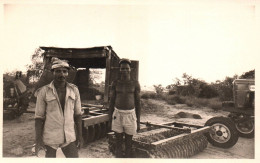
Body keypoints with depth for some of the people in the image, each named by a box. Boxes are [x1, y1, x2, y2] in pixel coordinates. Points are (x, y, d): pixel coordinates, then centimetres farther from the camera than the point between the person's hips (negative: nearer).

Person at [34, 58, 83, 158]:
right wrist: (38, 140, -8)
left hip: (69, 137, 2)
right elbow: (39, 117, -3)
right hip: (50, 137, -2)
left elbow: (77, 114, 5)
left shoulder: (74, 90, 1)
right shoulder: (44, 92, -7)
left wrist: (80, 136, 4)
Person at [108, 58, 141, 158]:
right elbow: (111, 101, 5)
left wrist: (138, 121, -1)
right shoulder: (115, 83, 1)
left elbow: (138, 102, 1)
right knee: (118, 144, 8)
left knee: (128, 144, 9)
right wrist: (110, 119, 3)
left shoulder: (135, 84, -2)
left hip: (130, 115, -1)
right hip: (117, 115, 1)